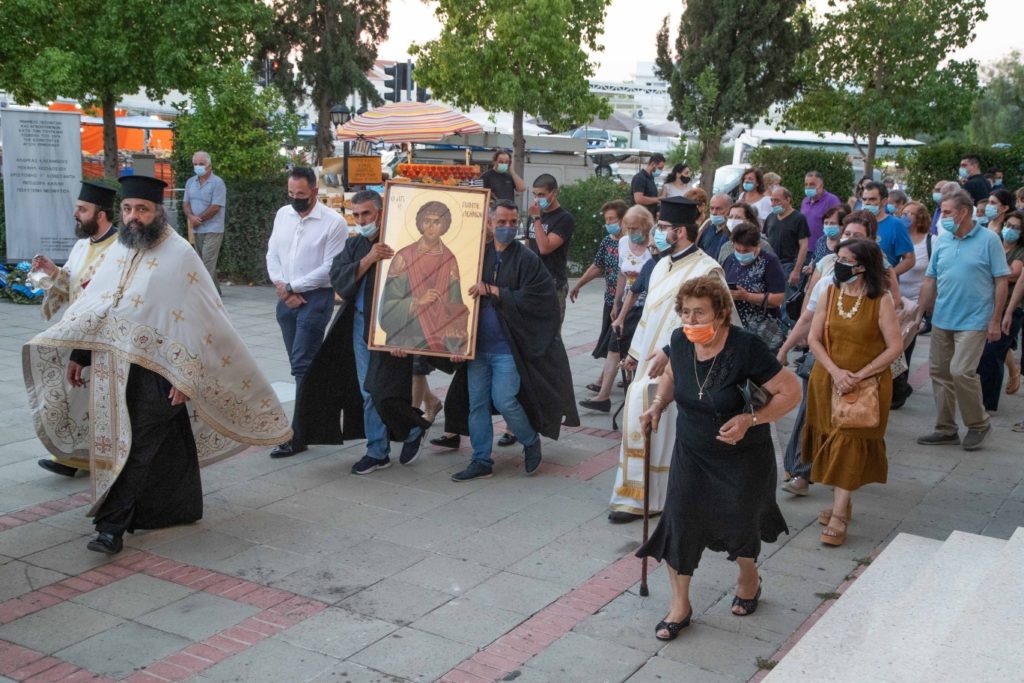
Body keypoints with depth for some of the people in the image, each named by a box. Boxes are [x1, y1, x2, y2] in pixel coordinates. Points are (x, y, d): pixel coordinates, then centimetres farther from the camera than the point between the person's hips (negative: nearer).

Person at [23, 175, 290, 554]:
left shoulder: (179, 255, -9)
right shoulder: (118, 251, 11)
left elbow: (196, 319, -13)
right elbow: (94, 306, 17)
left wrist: (185, 376, -17)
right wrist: (79, 354, 11)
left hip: (153, 370, -6)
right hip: (112, 368, 6)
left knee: (136, 447, -6)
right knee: (160, 445, 14)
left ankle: (111, 526, -2)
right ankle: (178, 509, 26)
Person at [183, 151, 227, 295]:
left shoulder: (217, 183, -9)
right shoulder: (190, 182, 12)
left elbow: (215, 207, -15)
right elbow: (186, 203, 11)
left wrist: (198, 219, -10)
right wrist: (191, 216, -10)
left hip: (212, 229, -7)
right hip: (196, 229, 7)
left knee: (208, 262, -13)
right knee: (203, 261, 11)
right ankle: (215, 290, 19)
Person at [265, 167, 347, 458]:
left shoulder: (333, 222, -10)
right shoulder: (283, 214, 9)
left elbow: (329, 268, -14)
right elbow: (272, 254, 10)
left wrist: (291, 287, -11)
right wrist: (282, 289, -5)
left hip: (316, 298, -6)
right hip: (286, 299, 6)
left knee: (302, 364, -10)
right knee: (300, 363, 11)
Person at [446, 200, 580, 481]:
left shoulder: (526, 259, -6)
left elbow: (534, 298, -15)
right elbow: (465, 296, 11)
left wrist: (493, 291, -17)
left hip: (507, 347, -4)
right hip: (478, 345, 4)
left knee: (504, 401, -5)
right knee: (476, 403, 7)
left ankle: (531, 442, 23)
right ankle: (481, 461, 18)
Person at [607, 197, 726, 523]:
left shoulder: (707, 270, -11)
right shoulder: (662, 265, 14)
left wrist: (670, 351, -21)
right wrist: (635, 352, 23)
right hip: (650, 364, 8)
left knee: (671, 432, -3)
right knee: (638, 422, 7)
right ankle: (636, 497, 17)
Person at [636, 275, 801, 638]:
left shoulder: (745, 347, -26)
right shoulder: (680, 341, -11)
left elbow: (791, 391, -20)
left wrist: (750, 420, -30)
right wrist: (658, 405, -3)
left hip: (742, 455, -4)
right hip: (691, 452, 4)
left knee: (738, 522, 11)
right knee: (679, 522, -3)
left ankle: (749, 579, 46)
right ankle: (680, 605, 15)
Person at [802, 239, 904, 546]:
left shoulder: (881, 300, -12)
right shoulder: (830, 293, 0)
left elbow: (895, 347, -11)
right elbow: (814, 338, -1)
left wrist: (858, 376, -17)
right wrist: (835, 371, -14)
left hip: (866, 386, -4)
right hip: (828, 381, 4)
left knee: (850, 444, -5)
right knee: (832, 441, 12)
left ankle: (839, 517, -3)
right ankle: (841, 503, 28)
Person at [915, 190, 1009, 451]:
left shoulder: (988, 240, -8)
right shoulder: (941, 242, 6)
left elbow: (1001, 282, -7)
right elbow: (930, 280, 10)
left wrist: (995, 320, -10)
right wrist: (919, 314, 8)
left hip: (973, 321, -6)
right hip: (942, 320, 6)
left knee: (961, 372, -14)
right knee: (939, 372, 8)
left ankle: (979, 424, 8)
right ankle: (946, 429, 20)